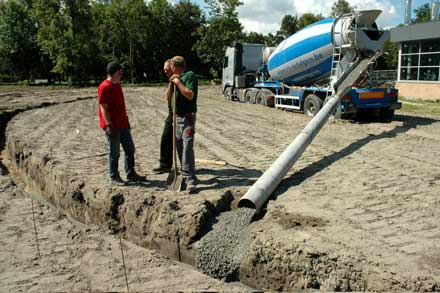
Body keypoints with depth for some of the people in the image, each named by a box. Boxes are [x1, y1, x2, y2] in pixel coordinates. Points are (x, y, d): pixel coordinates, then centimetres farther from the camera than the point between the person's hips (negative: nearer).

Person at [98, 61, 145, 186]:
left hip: (123, 124, 9)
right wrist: (109, 125, -21)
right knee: (114, 153, 1)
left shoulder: (117, 85, 14)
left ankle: (131, 175, 24)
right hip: (112, 126, -9)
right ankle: (114, 178, 14)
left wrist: (126, 121, 20)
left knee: (130, 149, 13)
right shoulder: (105, 87, -15)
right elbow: (103, 108, -18)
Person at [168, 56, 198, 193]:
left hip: (187, 117, -8)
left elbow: (190, 95, -18)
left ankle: (190, 180, -15)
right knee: (180, 148, 10)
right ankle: (185, 174, 21)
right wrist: (171, 83, 2)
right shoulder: (177, 78, 17)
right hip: (177, 117, 8)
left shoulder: (190, 75, -7)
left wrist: (178, 82, -13)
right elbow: (168, 96, 16)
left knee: (187, 148, -14)